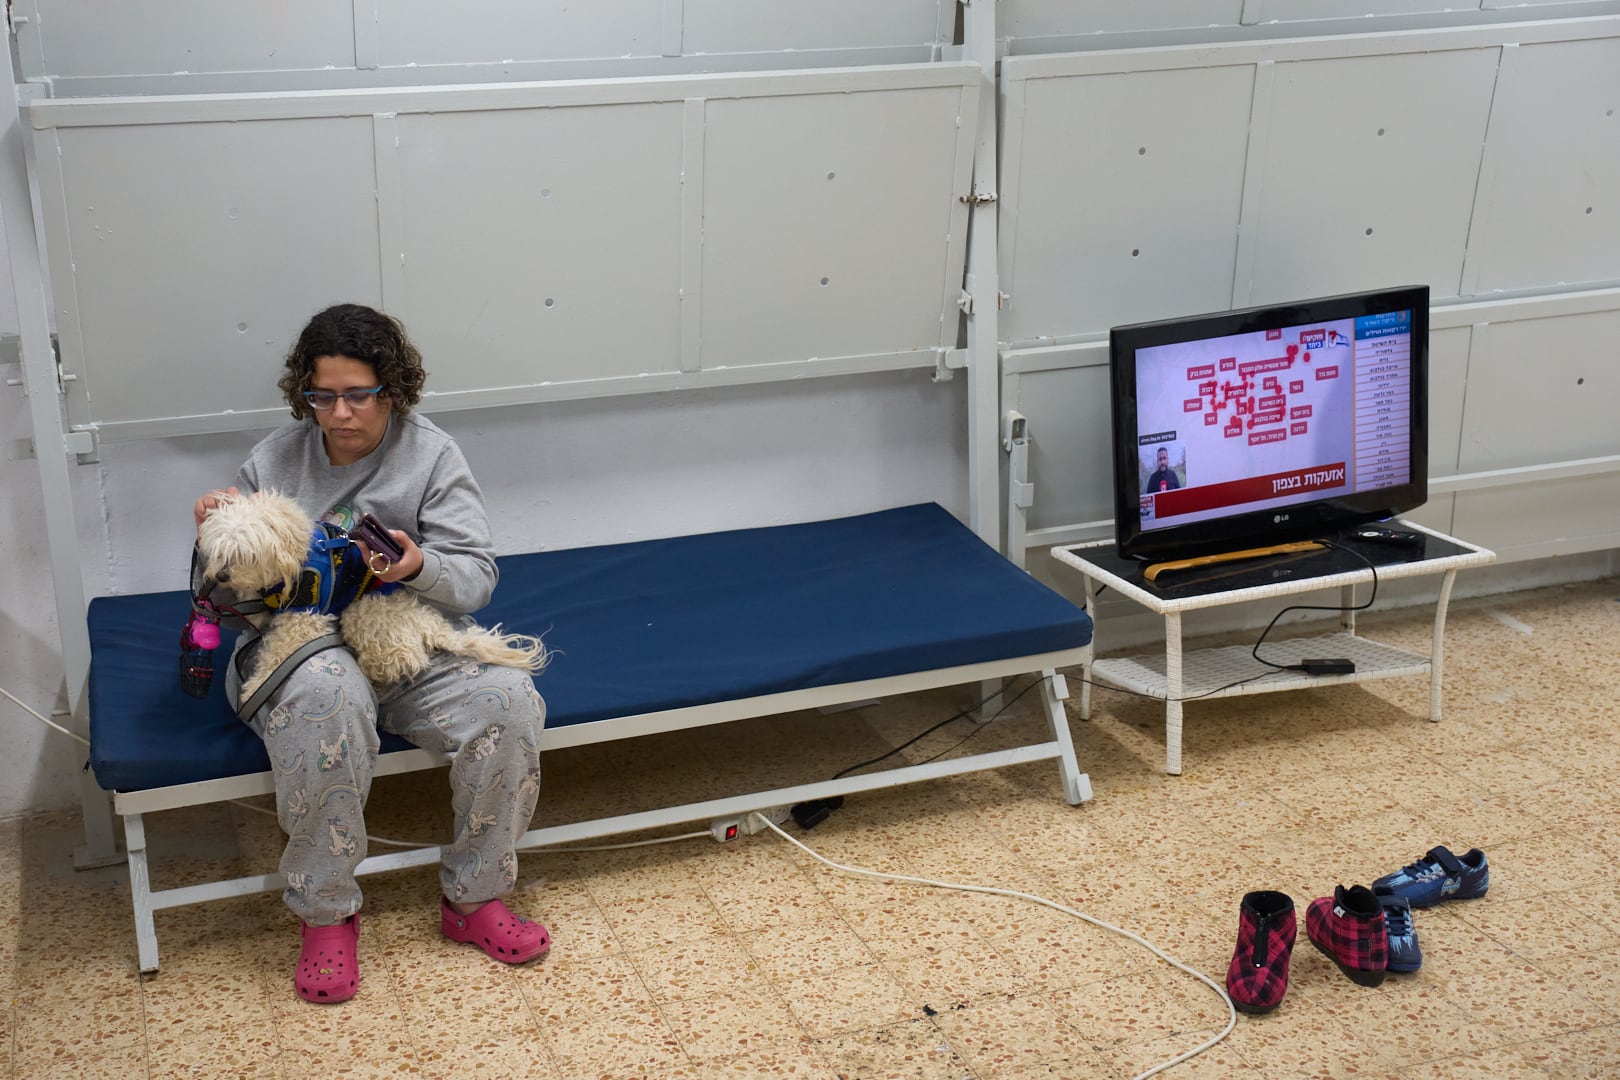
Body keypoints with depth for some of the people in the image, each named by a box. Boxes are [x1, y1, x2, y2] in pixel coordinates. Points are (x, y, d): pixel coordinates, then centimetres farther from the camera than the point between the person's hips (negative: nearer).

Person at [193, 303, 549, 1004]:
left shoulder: (430, 454, 3)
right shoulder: (275, 459, 7)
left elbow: (475, 578, -4)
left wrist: (419, 567, -26)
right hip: (298, 646, -1)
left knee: (509, 699, -27)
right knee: (324, 692, -38)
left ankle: (473, 898, -7)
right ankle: (325, 914, -22)